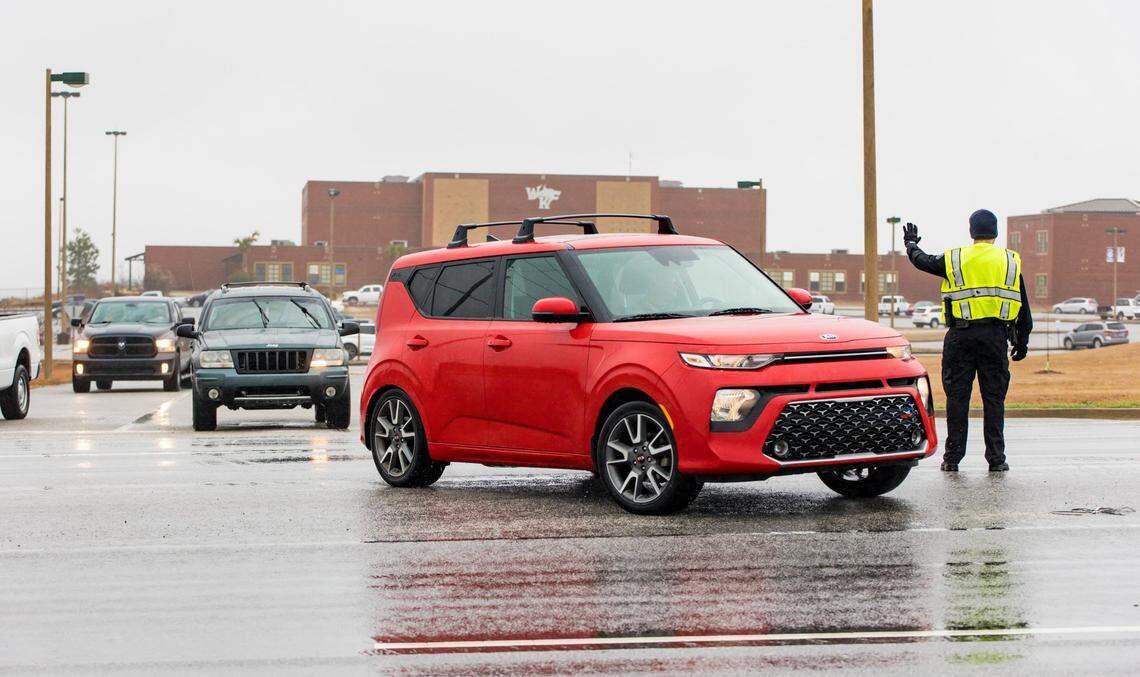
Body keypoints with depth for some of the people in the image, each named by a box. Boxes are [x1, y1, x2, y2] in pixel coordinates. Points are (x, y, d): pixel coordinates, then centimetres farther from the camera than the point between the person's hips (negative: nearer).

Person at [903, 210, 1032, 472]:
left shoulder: (954, 259, 3)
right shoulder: (1010, 261, 7)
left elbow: (922, 261, 19)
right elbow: (1023, 306, 9)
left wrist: (911, 243, 40)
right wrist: (1022, 341, 16)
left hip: (961, 335, -1)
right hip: (996, 336, 1)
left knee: (957, 397, 3)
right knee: (994, 397, 4)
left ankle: (952, 457, 4)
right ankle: (996, 458, 4)